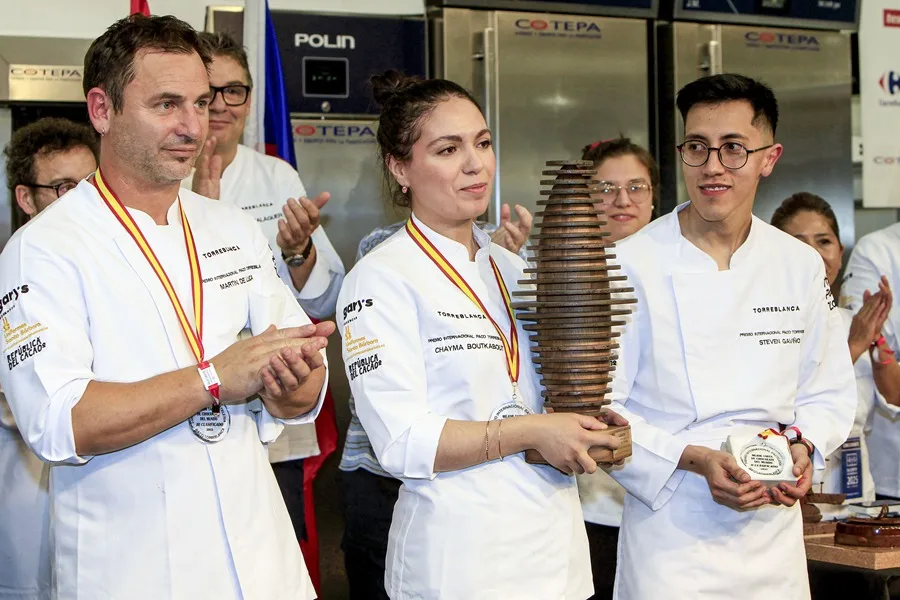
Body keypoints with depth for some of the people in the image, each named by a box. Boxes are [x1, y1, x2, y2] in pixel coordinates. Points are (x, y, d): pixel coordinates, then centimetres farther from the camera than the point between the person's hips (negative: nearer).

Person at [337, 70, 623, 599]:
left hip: (558, 539, 7)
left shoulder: (511, 268, 13)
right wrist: (528, 433, -20)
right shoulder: (381, 279, -10)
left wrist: (589, 430, 0)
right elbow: (400, 441, -18)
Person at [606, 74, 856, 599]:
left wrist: (803, 446, -7)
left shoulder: (801, 266, 4)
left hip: (776, 534, 4)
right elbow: (599, 407, -9)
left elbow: (830, 391, 12)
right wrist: (694, 458, -20)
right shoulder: (633, 266, -10)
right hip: (672, 534, -4)